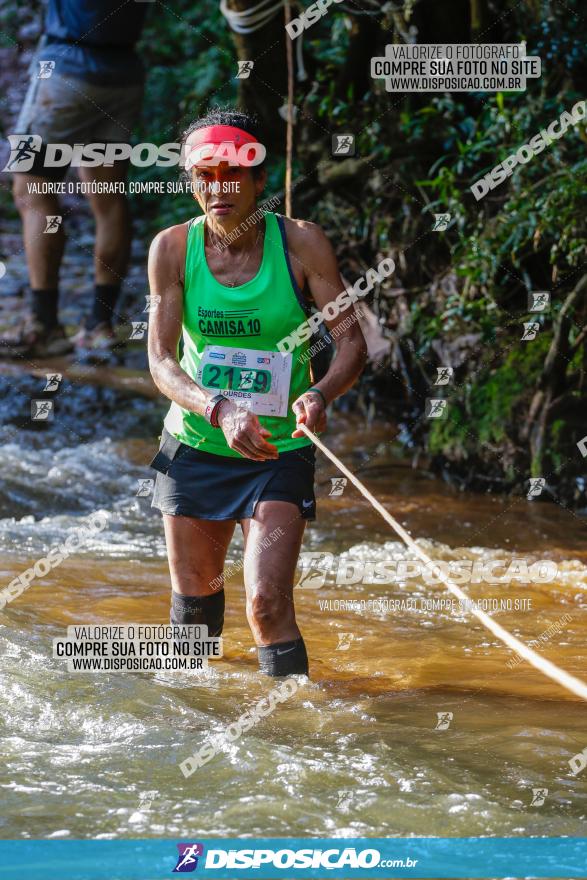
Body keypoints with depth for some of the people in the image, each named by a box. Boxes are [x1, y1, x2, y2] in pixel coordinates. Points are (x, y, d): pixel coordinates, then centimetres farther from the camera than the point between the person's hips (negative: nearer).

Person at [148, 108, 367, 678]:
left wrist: (320, 395, -34)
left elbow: (352, 341, -12)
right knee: (195, 598, 17)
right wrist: (218, 410, -31)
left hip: (279, 453, -2)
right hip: (194, 444, 2)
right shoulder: (173, 248, -7)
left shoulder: (301, 244, -11)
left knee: (268, 603, -16)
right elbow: (161, 359, -12)